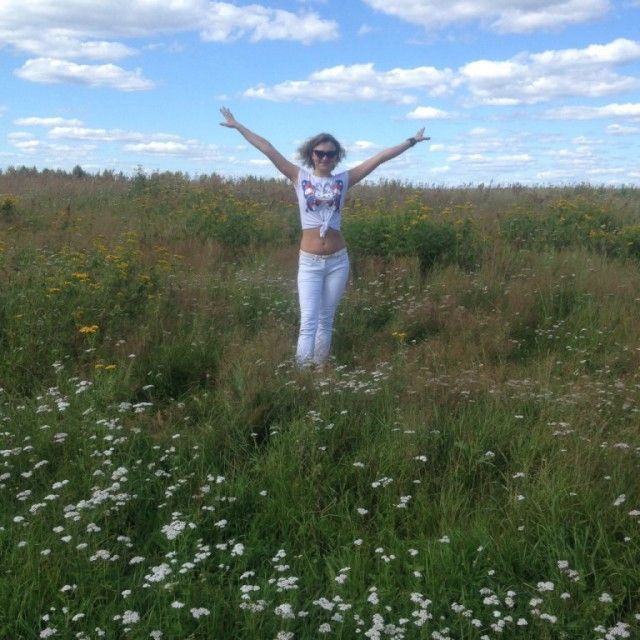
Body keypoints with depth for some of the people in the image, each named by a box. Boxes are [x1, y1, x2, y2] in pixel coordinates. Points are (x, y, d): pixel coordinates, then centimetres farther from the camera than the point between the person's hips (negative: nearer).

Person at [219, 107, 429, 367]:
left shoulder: (343, 180, 5)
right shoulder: (299, 177, 2)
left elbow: (379, 157, 7)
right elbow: (268, 150, 1)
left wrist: (411, 142, 11)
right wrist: (238, 126, 3)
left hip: (338, 261, 2)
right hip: (309, 262, -2)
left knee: (326, 321, 11)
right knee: (308, 321, -9)